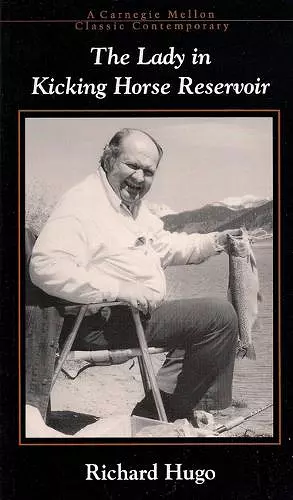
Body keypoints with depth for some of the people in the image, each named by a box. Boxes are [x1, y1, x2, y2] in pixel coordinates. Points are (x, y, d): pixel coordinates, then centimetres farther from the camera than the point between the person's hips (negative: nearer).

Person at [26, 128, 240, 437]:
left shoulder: (133, 205, 15)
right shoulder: (82, 204, -18)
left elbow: (164, 246, 26)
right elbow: (45, 267, -30)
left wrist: (214, 241, 13)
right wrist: (118, 289, -33)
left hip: (142, 311, 11)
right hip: (105, 323, -11)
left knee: (200, 324, 29)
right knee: (220, 316, -14)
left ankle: (152, 412, 24)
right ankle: (174, 411, 3)